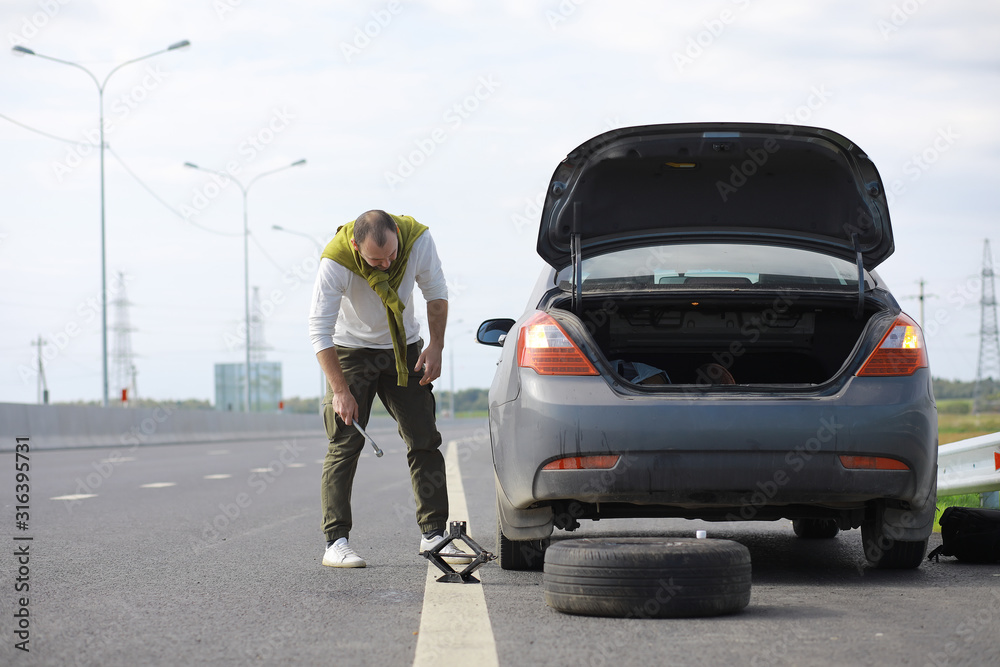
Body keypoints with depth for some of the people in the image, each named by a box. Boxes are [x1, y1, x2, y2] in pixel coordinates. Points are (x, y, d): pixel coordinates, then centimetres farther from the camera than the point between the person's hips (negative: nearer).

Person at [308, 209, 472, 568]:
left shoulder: (418, 238, -22)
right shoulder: (335, 262, -30)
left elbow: (436, 293, -4)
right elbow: (319, 329, -25)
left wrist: (435, 347, -12)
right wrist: (341, 390, -27)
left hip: (404, 349, 3)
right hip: (351, 349, -3)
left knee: (425, 440, 0)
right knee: (345, 443, -10)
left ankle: (433, 534, 6)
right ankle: (336, 541, -7)